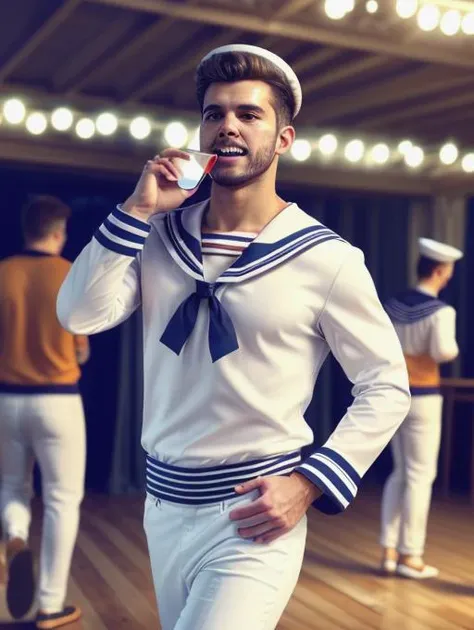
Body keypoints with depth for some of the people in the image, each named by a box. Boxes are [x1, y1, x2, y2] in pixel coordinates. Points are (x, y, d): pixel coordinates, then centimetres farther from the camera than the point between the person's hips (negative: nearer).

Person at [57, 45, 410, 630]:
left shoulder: (327, 259, -11)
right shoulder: (159, 237, 1)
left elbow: (386, 386, -5)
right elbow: (80, 315, -10)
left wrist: (309, 483, -13)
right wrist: (138, 210, -14)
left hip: (252, 518, -4)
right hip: (162, 506, 5)